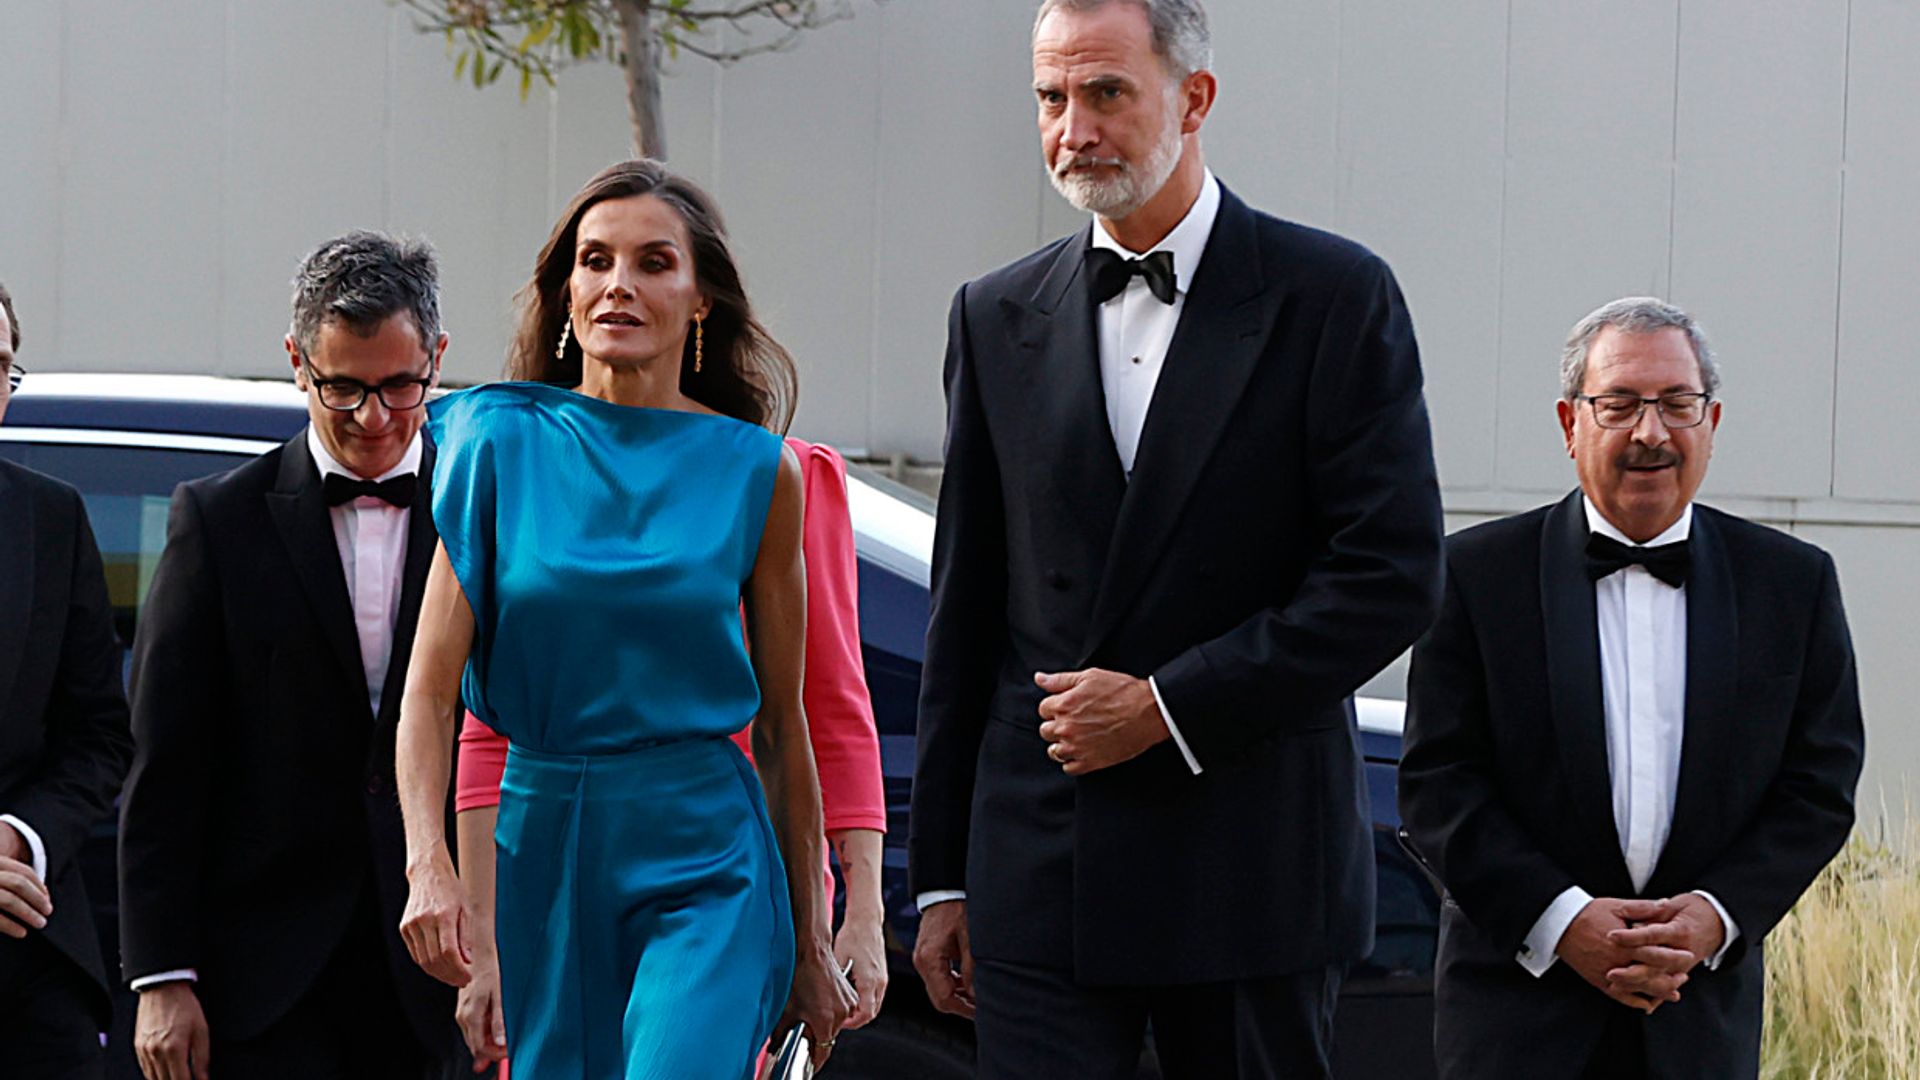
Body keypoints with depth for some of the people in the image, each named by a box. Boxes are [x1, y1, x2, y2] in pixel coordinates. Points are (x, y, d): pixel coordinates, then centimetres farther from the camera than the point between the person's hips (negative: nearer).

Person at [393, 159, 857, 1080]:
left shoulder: (756, 472, 1)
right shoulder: (502, 444, 2)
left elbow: (782, 725, 6)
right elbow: (430, 689, -4)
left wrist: (809, 941, 8)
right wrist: (428, 864, -20)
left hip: (705, 855, -2)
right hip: (542, 842, 2)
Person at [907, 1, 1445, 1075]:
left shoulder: (1335, 296, -2)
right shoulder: (999, 318, 9)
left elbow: (1392, 576, -8)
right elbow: (968, 613, 12)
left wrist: (1170, 705, -12)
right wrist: (942, 879, 10)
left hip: (1255, 877, -2)